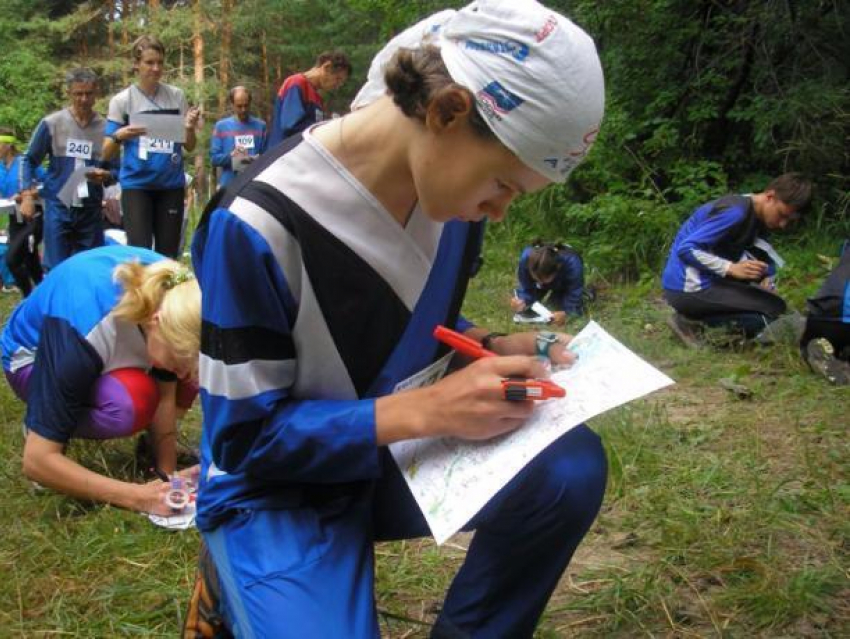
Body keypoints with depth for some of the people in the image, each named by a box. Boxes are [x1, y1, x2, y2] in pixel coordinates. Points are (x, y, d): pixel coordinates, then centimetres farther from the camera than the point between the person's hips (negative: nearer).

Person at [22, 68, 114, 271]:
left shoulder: (106, 128, 2)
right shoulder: (51, 123, 0)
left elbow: (114, 169, 6)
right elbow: (30, 161, 6)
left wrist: (105, 176, -17)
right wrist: (28, 195, -3)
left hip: (91, 210, 2)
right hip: (58, 207, -1)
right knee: (57, 268, -2)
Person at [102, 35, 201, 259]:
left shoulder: (177, 96, 5)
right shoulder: (121, 100, -1)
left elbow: (189, 146, 9)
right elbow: (107, 153, 1)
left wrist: (190, 128, -12)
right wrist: (120, 136, -20)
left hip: (172, 184, 2)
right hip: (136, 184, -2)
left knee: (168, 253, 5)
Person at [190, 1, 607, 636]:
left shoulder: (452, 190, -7)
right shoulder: (259, 223, -27)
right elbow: (244, 437, -22)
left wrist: (494, 348, -11)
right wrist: (428, 410, -30)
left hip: (397, 452, 5)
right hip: (277, 486, -5)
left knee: (570, 465, -21)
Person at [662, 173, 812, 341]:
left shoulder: (757, 214, 10)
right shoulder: (736, 212, -19)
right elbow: (686, 249, -24)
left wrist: (765, 277, -4)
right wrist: (731, 268, -26)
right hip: (687, 289, -10)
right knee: (774, 309, -11)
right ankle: (691, 319, -6)